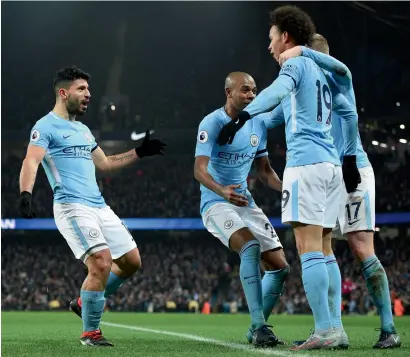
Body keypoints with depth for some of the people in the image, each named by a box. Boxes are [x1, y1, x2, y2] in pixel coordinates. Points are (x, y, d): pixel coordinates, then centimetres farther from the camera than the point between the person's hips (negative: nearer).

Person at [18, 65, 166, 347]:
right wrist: (26, 194, -37)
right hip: (72, 207, -9)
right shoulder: (46, 126, -4)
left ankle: (86, 303, 26)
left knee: (131, 261, 9)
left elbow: (105, 163, 34)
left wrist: (139, 153, 32)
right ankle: (90, 332, -5)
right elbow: (31, 161, -19)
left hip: (100, 207, 9)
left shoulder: (83, 130, 23)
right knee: (102, 262, -21)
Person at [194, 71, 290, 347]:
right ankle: (259, 326, -31)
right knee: (251, 247, -32)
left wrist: (286, 188, -3)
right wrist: (222, 191, -42)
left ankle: (256, 329, 18)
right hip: (217, 203, -7)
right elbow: (200, 170, -23)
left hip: (246, 203, 7)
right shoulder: (212, 123, -14)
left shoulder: (258, 125, 7)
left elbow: (264, 170, 17)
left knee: (280, 267, 2)